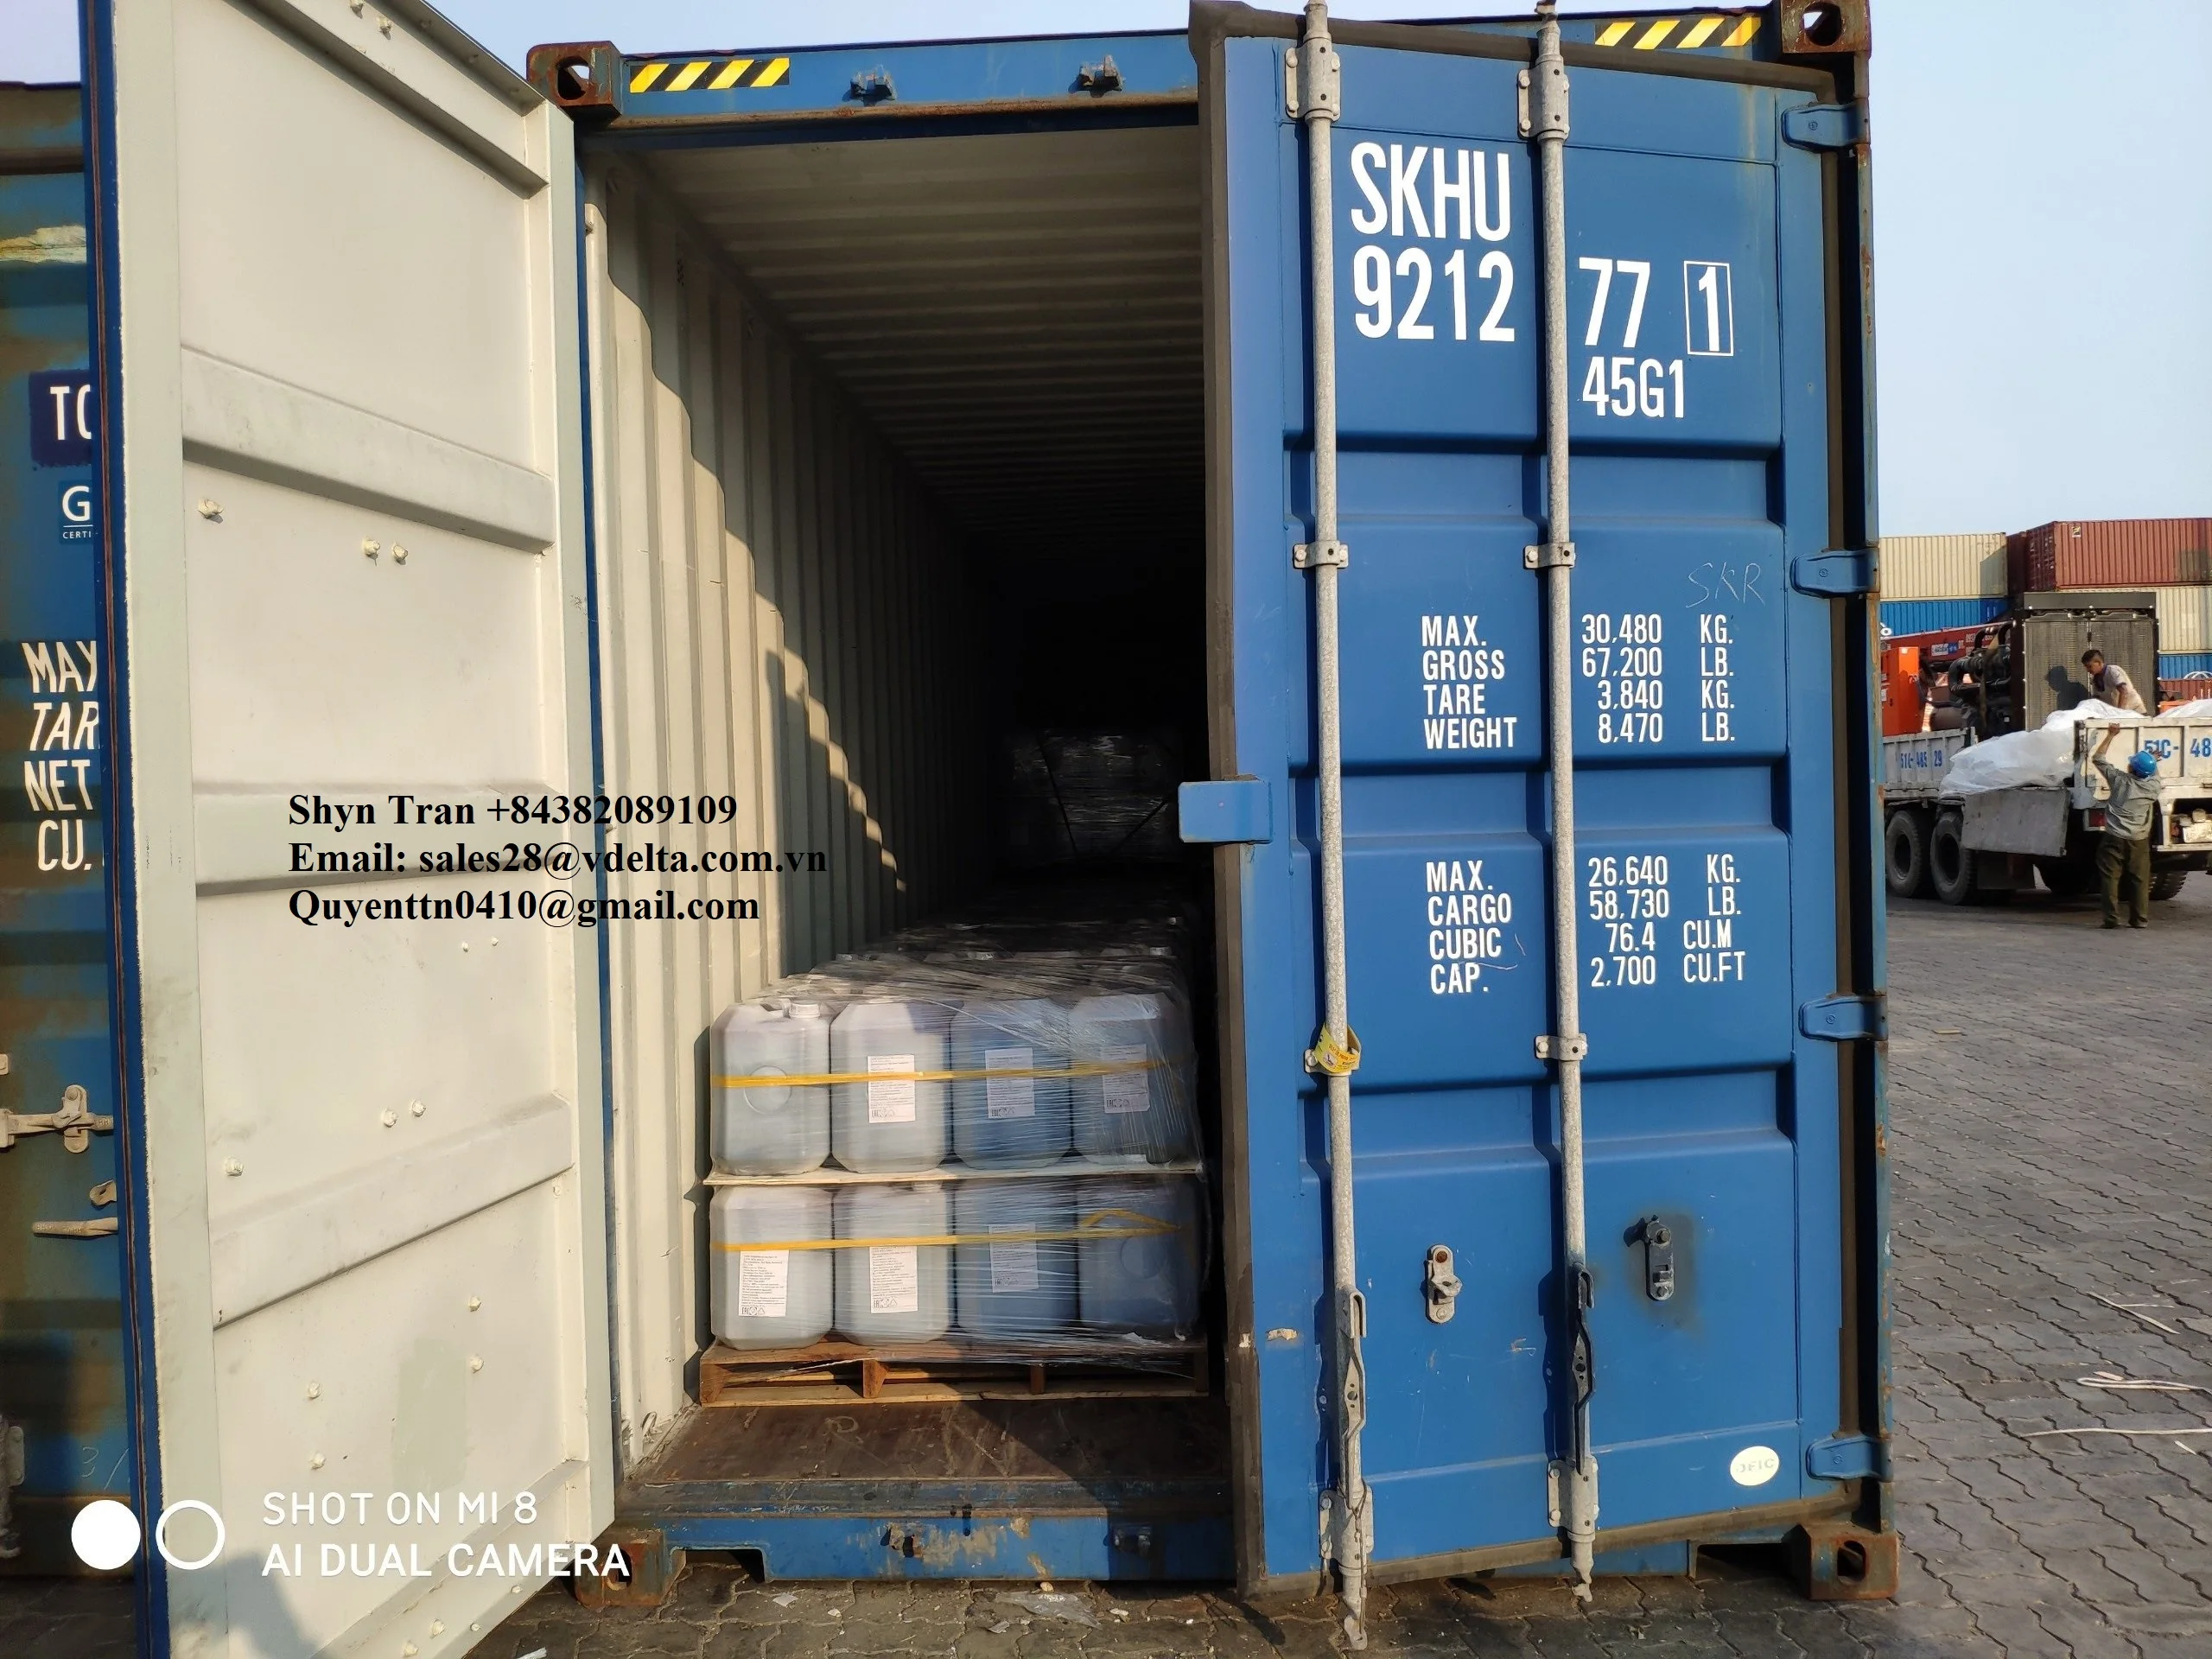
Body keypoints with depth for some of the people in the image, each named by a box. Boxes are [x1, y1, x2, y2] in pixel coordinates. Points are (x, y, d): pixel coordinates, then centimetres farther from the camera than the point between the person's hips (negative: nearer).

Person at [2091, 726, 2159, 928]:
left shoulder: (2119, 779, -6)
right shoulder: (2152, 789, -4)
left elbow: (2097, 758, 5)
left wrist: (2110, 736, 9)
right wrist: (2153, 763, 27)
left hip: (2114, 839, -2)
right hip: (2139, 841, 2)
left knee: (2110, 878, 2)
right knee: (2140, 880, 8)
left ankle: (2111, 919, -1)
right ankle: (2140, 919, 9)